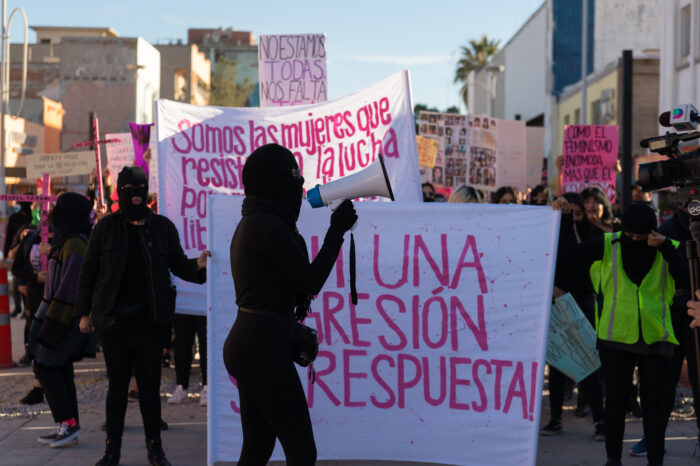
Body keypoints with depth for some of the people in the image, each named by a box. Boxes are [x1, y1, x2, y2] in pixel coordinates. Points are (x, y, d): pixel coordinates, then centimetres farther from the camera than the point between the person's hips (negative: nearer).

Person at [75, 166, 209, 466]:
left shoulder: (162, 227, 4)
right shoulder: (107, 227, 1)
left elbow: (177, 264, 7)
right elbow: (88, 271, 4)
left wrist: (197, 265, -15)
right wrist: (85, 312, 2)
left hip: (149, 320, 0)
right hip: (113, 318, 0)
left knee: (149, 384, 5)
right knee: (117, 384, 7)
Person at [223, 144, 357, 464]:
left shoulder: (250, 223, 15)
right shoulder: (271, 226, -15)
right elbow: (311, 282, -11)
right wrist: (337, 231, -4)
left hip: (246, 342, 10)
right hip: (265, 348, -10)